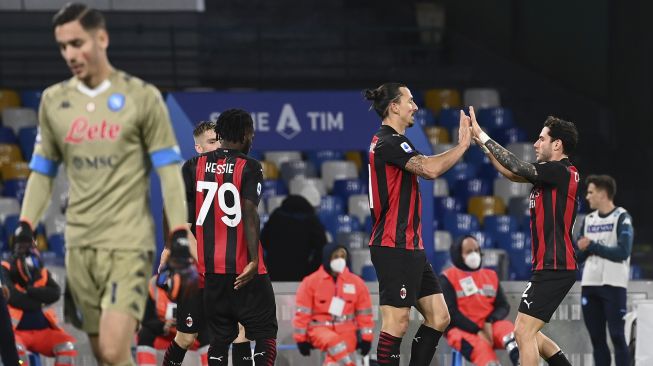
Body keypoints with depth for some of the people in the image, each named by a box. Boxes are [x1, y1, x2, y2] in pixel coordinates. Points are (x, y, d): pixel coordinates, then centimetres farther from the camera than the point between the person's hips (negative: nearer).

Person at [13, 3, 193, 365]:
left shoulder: (141, 97, -2)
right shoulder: (53, 101, 9)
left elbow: (169, 171, 0)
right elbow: (42, 172, 17)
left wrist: (180, 237, -7)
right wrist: (25, 228, 6)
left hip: (128, 242, -4)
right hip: (79, 244, 4)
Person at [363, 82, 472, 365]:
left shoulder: (388, 142, 19)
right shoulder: (389, 142, -14)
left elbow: (426, 170, 24)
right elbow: (430, 169, -25)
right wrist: (463, 145, -15)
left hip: (410, 247, 11)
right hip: (395, 248, -11)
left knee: (438, 317, 10)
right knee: (396, 323, -10)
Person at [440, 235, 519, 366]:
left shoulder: (490, 276, 17)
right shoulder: (448, 278, 2)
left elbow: (504, 306, 10)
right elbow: (450, 312, -7)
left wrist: (490, 322, -13)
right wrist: (477, 331, -17)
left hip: (489, 328, 4)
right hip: (461, 330, -4)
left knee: (506, 327, -30)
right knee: (481, 346, -35)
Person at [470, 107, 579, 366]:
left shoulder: (560, 172, -14)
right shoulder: (553, 173, 14)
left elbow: (515, 167, -18)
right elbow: (513, 174, 21)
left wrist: (483, 136, -10)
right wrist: (484, 144, 17)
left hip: (553, 269, -10)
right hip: (553, 267, 10)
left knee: (523, 332, -11)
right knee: (526, 332, 17)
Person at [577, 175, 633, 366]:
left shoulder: (622, 218, -4)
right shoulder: (589, 220, 15)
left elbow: (622, 252, -16)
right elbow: (579, 256, 15)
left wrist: (592, 246, -12)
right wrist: (582, 249, -7)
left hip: (613, 285, -6)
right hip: (590, 285, 6)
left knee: (617, 336, -8)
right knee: (597, 337, 7)